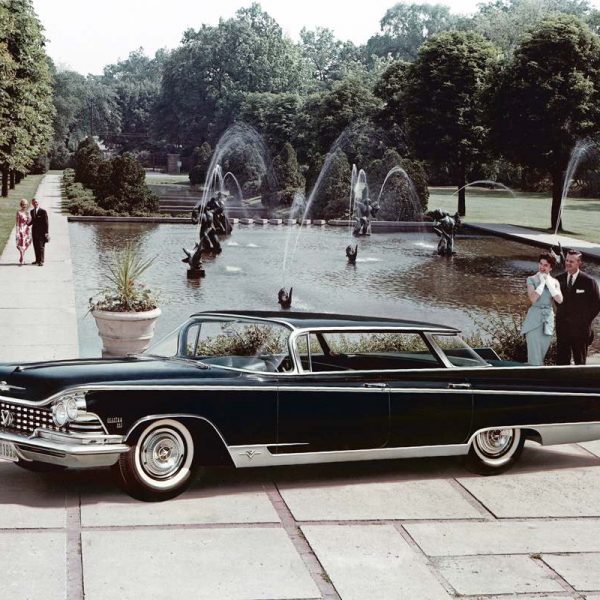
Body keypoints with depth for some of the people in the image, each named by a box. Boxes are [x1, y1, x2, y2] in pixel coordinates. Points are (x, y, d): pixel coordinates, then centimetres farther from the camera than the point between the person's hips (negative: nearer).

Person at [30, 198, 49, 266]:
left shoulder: (43, 211, -7)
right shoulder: (32, 211, 11)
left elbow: (46, 222, -8)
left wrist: (46, 232, -12)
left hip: (41, 232, -6)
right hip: (34, 231, 6)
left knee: (40, 246, -7)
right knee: (35, 246, 8)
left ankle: (41, 261, -4)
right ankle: (37, 260, 17)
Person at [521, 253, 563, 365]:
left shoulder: (554, 282, 10)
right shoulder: (531, 279, 0)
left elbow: (559, 300, -6)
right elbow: (533, 298, -15)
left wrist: (549, 283, -7)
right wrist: (542, 283, -11)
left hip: (548, 319, 4)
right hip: (534, 319, -4)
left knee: (541, 354, 7)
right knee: (534, 355, -8)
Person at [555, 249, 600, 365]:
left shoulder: (588, 281, -9)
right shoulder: (559, 279, 3)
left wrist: (586, 320, -3)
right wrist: (561, 314, 9)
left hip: (580, 328, -3)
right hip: (562, 327, 4)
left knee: (580, 361, 7)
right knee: (562, 360, 7)